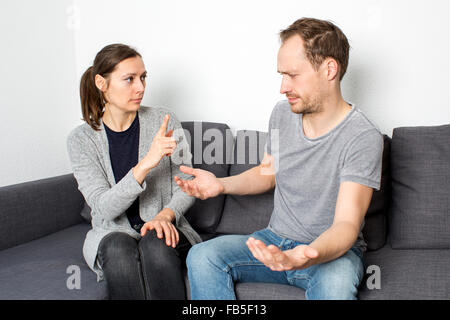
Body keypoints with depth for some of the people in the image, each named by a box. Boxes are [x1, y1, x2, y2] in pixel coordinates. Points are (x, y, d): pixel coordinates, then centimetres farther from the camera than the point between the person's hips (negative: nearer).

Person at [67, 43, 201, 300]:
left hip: (163, 228, 0)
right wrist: (147, 163, -29)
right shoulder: (81, 139, -4)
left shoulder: (164, 121, -1)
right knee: (119, 247, -33)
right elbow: (104, 207, -15)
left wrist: (166, 215, -21)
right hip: (112, 233, 0)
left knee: (156, 243, -33)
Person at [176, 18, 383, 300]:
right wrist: (221, 185, -1)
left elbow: (347, 223, -25)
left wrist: (308, 256, -47)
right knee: (202, 256, -19)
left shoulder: (363, 137, -19)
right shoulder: (283, 113, 2)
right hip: (277, 241, 5)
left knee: (336, 283, -40)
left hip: (333, 249, -5)